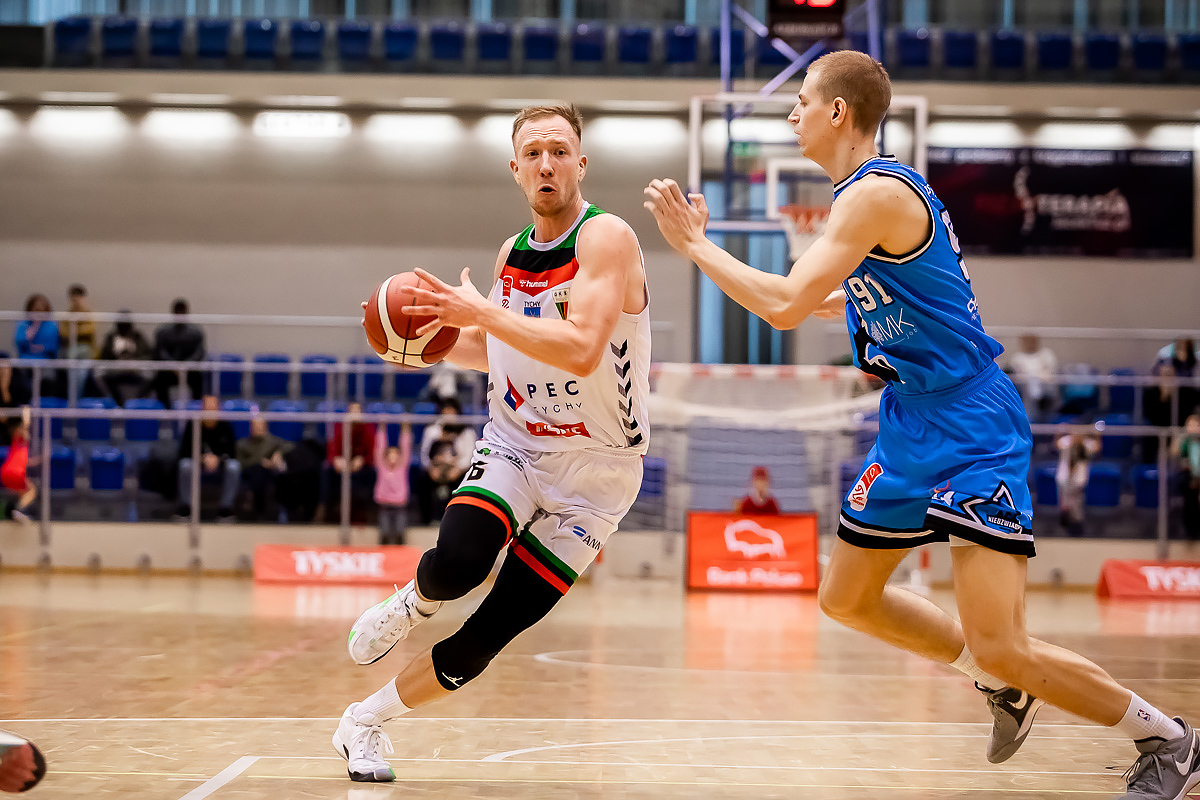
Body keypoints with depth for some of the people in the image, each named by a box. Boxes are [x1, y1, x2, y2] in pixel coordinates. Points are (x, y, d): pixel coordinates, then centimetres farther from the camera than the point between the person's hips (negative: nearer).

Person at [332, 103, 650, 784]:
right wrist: (431, 339, 5)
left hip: (595, 470, -4)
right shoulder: (512, 253, 6)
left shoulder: (607, 238, -16)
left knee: (491, 634, -5)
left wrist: (479, 311, -30)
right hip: (514, 446, 4)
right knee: (459, 561, -28)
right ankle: (410, 606, 6)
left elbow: (580, 351, -31)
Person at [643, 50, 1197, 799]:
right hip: (912, 427, 10)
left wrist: (696, 243, -14)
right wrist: (830, 301, 21)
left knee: (997, 646, -15)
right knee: (847, 598, 18)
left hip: (969, 429, -10)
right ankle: (1005, 686, 32)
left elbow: (785, 305, -25)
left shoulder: (877, 192, -19)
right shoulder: (876, 188, 11)